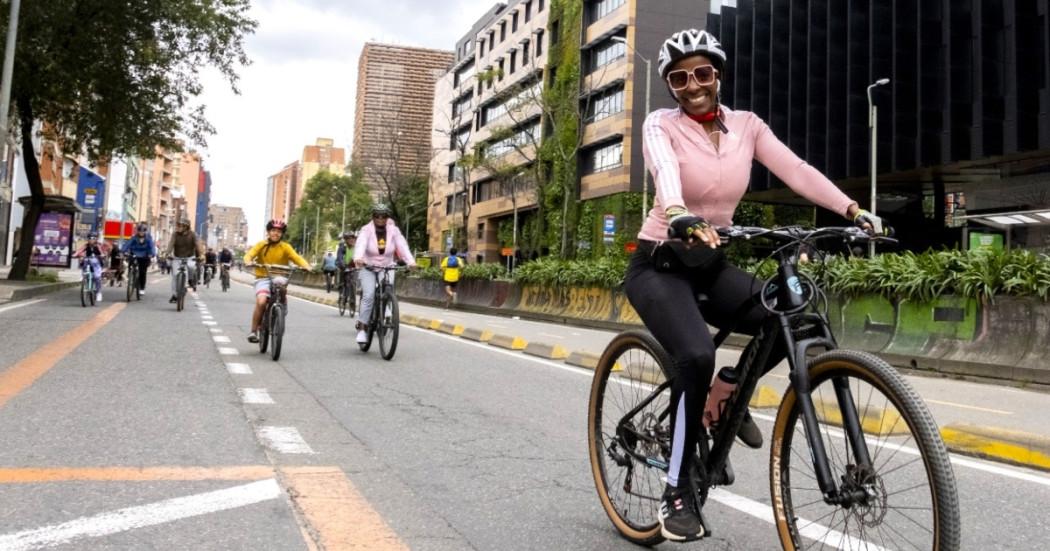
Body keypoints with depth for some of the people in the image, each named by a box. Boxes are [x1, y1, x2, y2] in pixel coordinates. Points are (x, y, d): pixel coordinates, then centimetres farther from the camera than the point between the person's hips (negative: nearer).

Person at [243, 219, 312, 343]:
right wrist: (248, 262, -35)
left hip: (279, 278, 1)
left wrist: (306, 266, -31)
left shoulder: (285, 247, 2)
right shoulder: (261, 245, 2)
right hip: (263, 278, -1)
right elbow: (249, 254, -11)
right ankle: (253, 331, -7)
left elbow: (296, 257, -11)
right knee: (261, 301, -22)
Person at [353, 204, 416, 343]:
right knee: (369, 295, -18)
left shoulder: (393, 231, -3)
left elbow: (402, 246, -16)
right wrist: (358, 258, -48)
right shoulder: (366, 230, -8)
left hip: (387, 268, 2)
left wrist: (411, 261, -34)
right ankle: (362, 328, -12)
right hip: (368, 267, -2)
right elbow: (360, 244, -26)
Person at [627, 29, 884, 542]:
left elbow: (797, 170, -10)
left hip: (711, 265, 5)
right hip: (659, 264, -4)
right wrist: (683, 219, -53)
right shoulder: (660, 125, -10)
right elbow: (665, 172, -32)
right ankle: (677, 492, -12)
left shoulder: (746, 125, 3)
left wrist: (852, 210, -24)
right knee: (698, 355, -30)